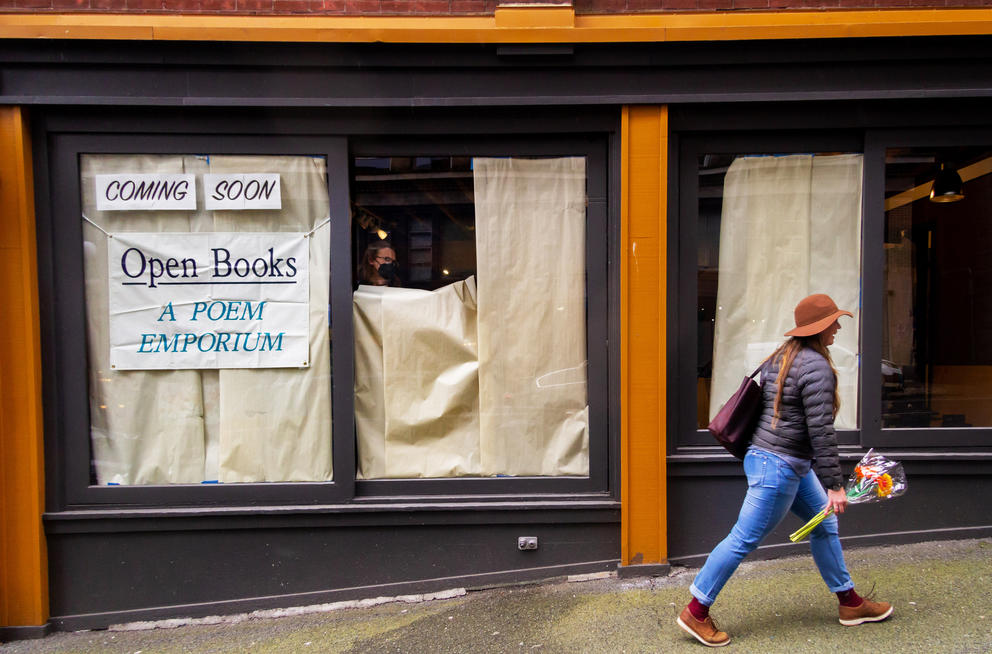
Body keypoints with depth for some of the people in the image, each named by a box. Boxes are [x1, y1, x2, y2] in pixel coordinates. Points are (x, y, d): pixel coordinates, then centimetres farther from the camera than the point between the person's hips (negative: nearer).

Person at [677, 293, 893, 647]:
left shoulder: (781, 356, 11)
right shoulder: (817, 367, -18)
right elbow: (821, 431, -20)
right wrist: (834, 485, -15)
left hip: (792, 464, 11)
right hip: (778, 465, -11)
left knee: (824, 524, 20)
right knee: (744, 539, -4)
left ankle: (850, 603, 34)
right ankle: (696, 612, 5)